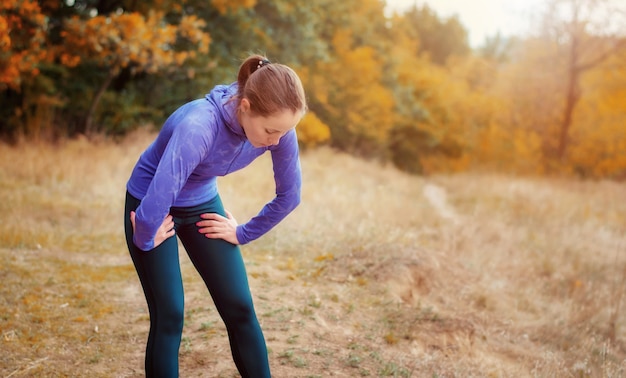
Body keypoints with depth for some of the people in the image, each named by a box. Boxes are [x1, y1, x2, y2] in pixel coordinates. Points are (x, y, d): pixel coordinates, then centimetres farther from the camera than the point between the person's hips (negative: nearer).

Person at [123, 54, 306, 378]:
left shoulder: (277, 126, -22)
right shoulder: (198, 127, -40)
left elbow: (288, 195, -6)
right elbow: (155, 205, -39)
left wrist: (244, 233, -1)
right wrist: (144, 240, -20)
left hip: (203, 204, 5)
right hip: (150, 204, -4)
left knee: (239, 308, 2)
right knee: (169, 316, -5)